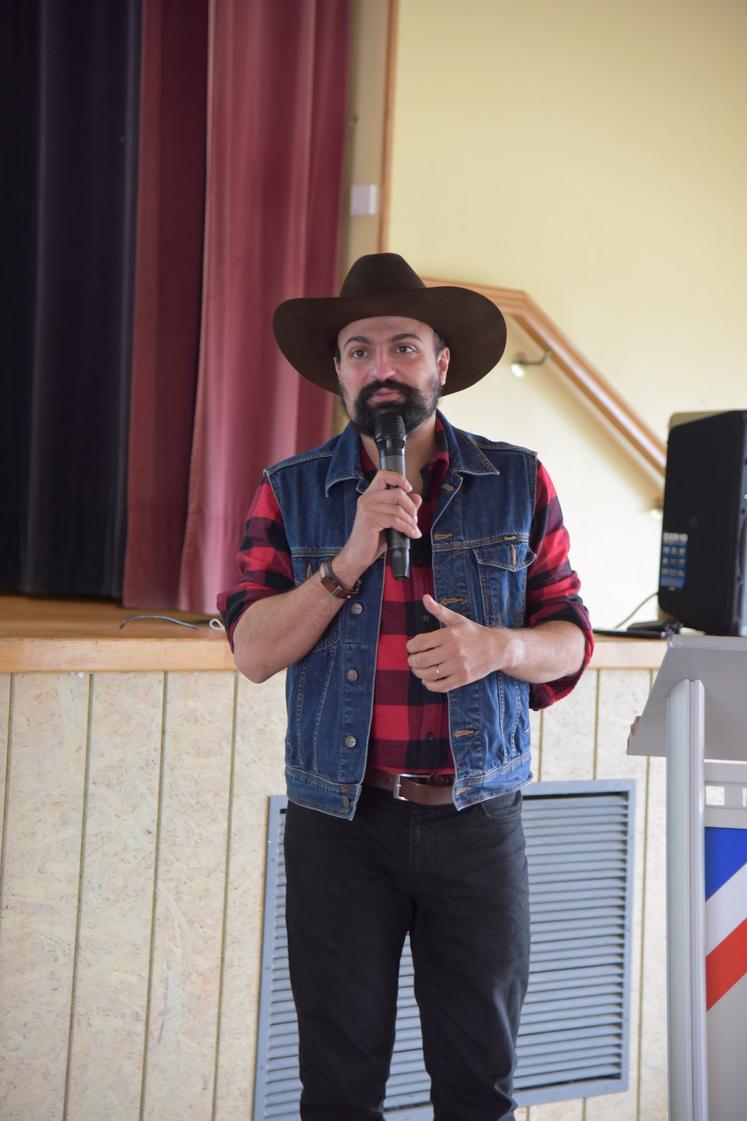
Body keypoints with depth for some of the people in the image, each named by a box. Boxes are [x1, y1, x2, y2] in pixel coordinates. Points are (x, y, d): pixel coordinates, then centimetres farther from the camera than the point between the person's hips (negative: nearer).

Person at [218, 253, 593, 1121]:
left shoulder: (519, 484, 3)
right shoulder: (290, 493, 3)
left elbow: (570, 642, 5)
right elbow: (254, 651, -5)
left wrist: (497, 646, -16)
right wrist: (349, 559, -18)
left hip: (477, 819, 1)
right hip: (339, 823, 0)